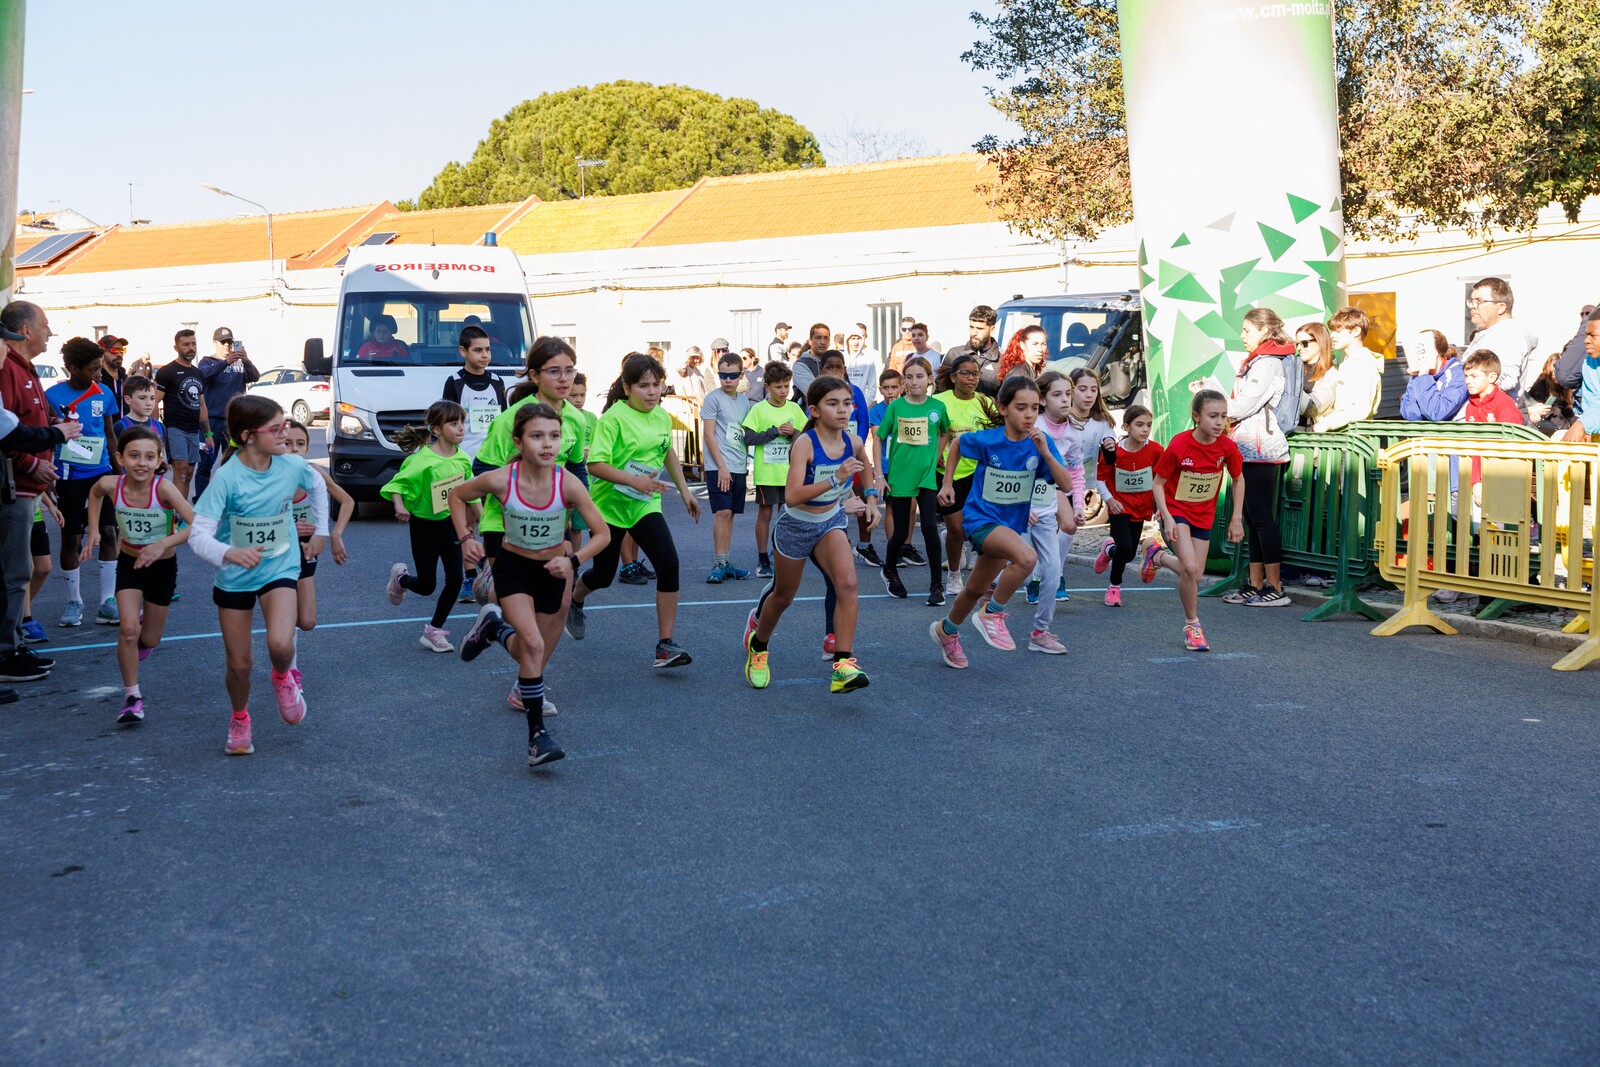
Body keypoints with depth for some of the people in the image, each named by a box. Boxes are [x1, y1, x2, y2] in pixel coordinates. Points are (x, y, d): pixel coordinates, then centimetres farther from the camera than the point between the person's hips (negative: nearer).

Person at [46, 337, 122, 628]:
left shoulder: (104, 393, 4)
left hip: (101, 473, 3)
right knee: (70, 538, 5)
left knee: (109, 532, -3)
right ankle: (74, 602, 17)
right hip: (69, 476, -3)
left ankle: (108, 601, 3)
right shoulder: (53, 396, -7)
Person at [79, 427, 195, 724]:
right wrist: (94, 531, 0)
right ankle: (132, 696, -1)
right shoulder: (111, 485, -19)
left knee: (149, 639, 12)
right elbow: (95, 492, 7)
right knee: (128, 630, -17)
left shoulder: (163, 488, -29)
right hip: (129, 563, 1)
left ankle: (142, 632, 50)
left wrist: (163, 544, -43)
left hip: (162, 566, -1)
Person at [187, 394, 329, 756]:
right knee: (239, 664, 7)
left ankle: (283, 678, 12)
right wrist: (229, 553, -45)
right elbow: (198, 535, -26)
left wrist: (320, 531, 16)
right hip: (234, 576, -1)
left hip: (279, 568, 1)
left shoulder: (293, 466, -11)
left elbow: (317, 487, 14)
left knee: (280, 644, -25)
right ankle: (239, 719, 38)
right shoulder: (227, 477, -21)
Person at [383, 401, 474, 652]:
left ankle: (434, 631, 16)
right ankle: (400, 578, 42)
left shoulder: (462, 457, -4)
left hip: (451, 524, 5)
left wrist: (473, 505, 12)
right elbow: (397, 483, -20)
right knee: (426, 586, 5)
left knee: (455, 580, 0)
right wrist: (399, 505, -36)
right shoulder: (423, 460, -24)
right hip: (424, 527, -5)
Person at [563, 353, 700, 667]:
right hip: (609, 506, -4)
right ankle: (574, 600, 48)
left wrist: (684, 490, 21)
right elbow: (595, 464, -26)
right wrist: (635, 480, -36)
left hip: (646, 506, 4)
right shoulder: (614, 418, -18)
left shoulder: (662, 417, 2)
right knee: (603, 574, 11)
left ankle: (665, 645, -11)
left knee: (668, 565, -16)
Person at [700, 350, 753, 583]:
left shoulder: (744, 401, 13)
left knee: (730, 514, 9)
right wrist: (721, 466, -14)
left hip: (738, 468, 6)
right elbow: (708, 434, -10)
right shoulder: (713, 398, -5)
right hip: (718, 466, -6)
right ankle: (718, 564, -9)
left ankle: (725, 563, 14)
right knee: (723, 512, -12)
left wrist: (745, 463, 14)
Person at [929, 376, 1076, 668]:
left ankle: (946, 630, 48)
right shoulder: (987, 440, -17)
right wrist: (947, 483, 6)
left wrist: (1045, 452, -28)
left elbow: (1066, 486, -17)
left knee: (977, 589, 22)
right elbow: (956, 443, 5)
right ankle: (992, 614, -13)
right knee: (1027, 557, -33)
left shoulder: (1039, 443, -11)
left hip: (1011, 523, 5)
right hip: (981, 518, -5)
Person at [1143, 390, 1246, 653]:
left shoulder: (1227, 447, -14)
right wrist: (1166, 518, -21)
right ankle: (1192, 625, 0)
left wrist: (1236, 519, 2)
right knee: (1190, 568, -20)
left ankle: (1158, 555, 34)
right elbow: (1158, 483, -12)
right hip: (1176, 510, -4)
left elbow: (1238, 479, 4)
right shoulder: (1179, 445, -23)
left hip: (1204, 515, 4)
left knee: (1195, 574, 5)